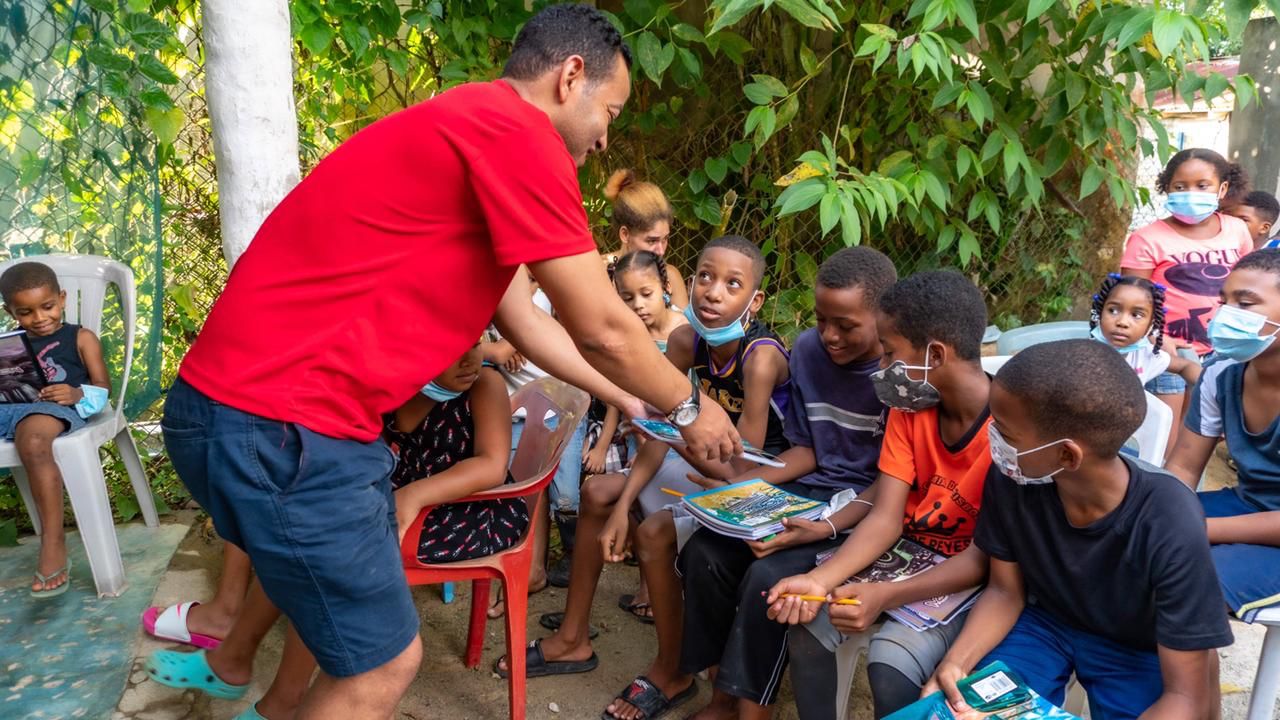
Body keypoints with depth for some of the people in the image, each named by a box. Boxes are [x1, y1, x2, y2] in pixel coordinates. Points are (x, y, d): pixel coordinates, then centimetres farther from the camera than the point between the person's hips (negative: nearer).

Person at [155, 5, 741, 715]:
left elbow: (527, 325, 21)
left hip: (243, 402, 11)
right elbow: (601, 330, -11)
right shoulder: (515, 131, -15)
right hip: (283, 426, -11)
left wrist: (631, 403, 26)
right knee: (384, 661, 3)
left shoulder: (468, 132, 17)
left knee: (322, 549, 37)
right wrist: (687, 408, 6)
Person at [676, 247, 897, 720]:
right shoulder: (807, 350, 2)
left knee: (767, 577, -28)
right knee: (703, 554, -15)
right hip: (805, 489, 6)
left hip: (867, 509, -6)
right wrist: (736, 485, -5)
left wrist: (826, 528, -28)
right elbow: (806, 451, 8)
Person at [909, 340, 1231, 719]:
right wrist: (956, 661, -25)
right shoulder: (1009, 477, -23)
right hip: (1045, 620, 2)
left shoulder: (1170, 526, -33)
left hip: (1136, 650, -1)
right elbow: (1005, 591, -8)